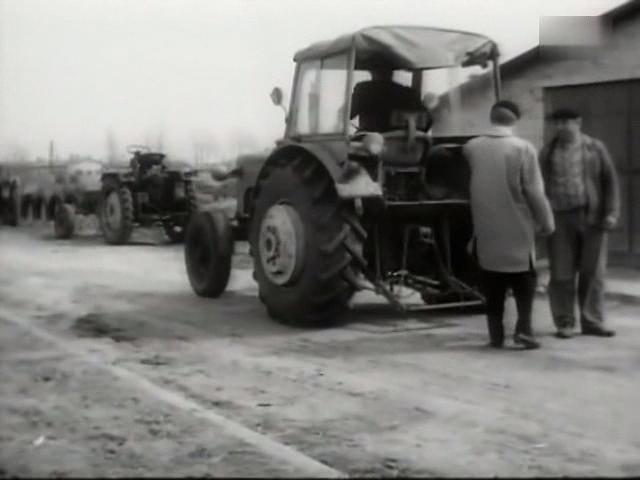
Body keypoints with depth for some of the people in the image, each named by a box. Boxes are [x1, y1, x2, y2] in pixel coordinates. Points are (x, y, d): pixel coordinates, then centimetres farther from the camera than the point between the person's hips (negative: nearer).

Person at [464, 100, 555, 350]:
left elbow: (465, 186, 3)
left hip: (486, 229, 2)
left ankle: (496, 333, 12)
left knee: (493, 284, 12)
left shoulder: (471, 148, -4)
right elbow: (534, 191, -10)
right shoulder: (523, 148, -12)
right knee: (524, 278, 11)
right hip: (517, 228, -2)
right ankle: (523, 327, -1)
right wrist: (546, 221, 1)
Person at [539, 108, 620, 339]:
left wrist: (611, 212, -4)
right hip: (560, 218, 0)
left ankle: (592, 322, 12)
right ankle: (564, 323, 8)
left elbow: (610, 181, 4)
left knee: (593, 272, 3)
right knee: (562, 273, -1)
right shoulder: (548, 152, 8)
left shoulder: (595, 148, 6)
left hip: (592, 217, 0)